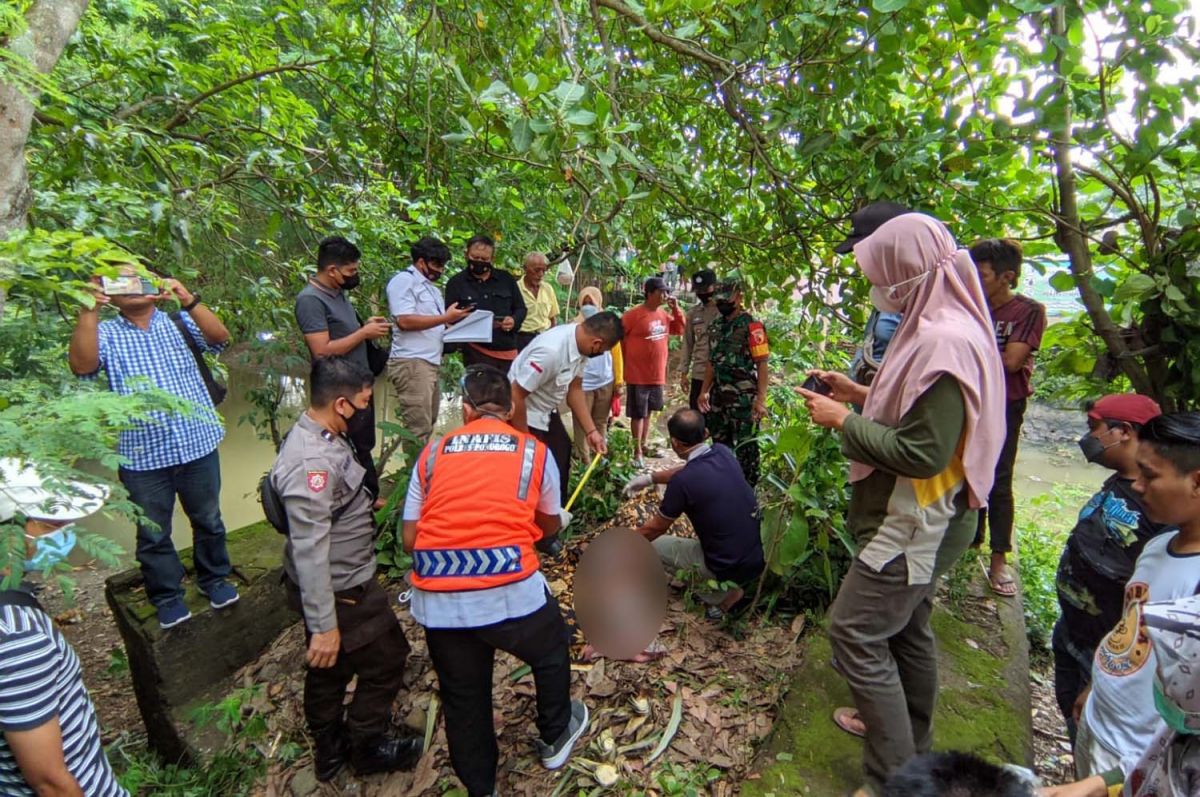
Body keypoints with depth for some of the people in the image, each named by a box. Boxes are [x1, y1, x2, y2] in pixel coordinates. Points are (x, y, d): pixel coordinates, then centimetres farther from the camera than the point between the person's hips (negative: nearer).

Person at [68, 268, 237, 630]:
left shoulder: (178, 321, 5)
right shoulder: (106, 333, 4)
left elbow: (220, 337, -12)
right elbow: (82, 365, -15)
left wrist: (188, 299, -23)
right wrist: (89, 311, -20)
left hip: (197, 443, 0)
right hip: (142, 454, 0)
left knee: (208, 519, 16)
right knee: (153, 533, 13)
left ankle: (214, 578, 37)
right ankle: (166, 595, 32)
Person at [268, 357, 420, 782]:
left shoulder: (319, 437, 0)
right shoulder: (311, 462, -32)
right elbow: (309, 551, -30)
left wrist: (364, 503, 26)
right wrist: (324, 625, -26)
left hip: (337, 583, 10)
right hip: (340, 591, -10)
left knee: (331, 668, 25)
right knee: (386, 658, 10)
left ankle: (330, 751, 46)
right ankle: (365, 747, 33)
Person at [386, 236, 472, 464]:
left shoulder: (431, 287, 24)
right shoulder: (403, 281, -5)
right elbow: (404, 321, -17)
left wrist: (455, 321, 9)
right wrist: (445, 317, -14)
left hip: (430, 363, 10)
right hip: (411, 363, -9)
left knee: (427, 426, 13)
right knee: (418, 429, -9)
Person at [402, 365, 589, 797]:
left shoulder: (433, 452, 8)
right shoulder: (535, 450, 4)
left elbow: (409, 538, 8)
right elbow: (549, 525, 17)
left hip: (436, 603, 3)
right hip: (511, 593, -2)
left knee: (462, 700, 24)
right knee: (551, 653, 29)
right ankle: (555, 737, 52)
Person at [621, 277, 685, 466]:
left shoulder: (663, 315, 7)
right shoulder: (633, 314, -14)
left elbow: (679, 330, 16)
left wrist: (676, 309, 3)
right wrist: (624, 364, -3)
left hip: (657, 375, 7)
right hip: (638, 375, -7)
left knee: (648, 412, 18)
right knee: (638, 414, 3)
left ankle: (644, 445, 32)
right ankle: (637, 452, 14)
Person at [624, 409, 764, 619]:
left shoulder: (682, 482, -22)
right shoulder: (723, 451, -4)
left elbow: (656, 528, -5)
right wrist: (650, 478, 22)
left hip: (731, 569, -6)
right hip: (762, 555, 6)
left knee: (653, 546, 9)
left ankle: (722, 592, 8)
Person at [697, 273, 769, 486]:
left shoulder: (751, 325, -11)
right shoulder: (716, 327, 11)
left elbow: (762, 364, -14)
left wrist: (761, 399, -19)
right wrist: (704, 392, 15)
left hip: (744, 398, -7)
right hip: (719, 396, 7)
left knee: (745, 448, 1)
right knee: (719, 443, 17)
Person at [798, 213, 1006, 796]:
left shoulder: (945, 342, -25)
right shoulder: (938, 327, 6)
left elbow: (921, 453, -27)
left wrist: (843, 421, -19)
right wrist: (859, 394, 7)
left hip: (916, 523, -10)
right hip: (914, 518, 10)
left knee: (855, 631, -2)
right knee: (906, 627, 23)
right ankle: (908, 737, 44)